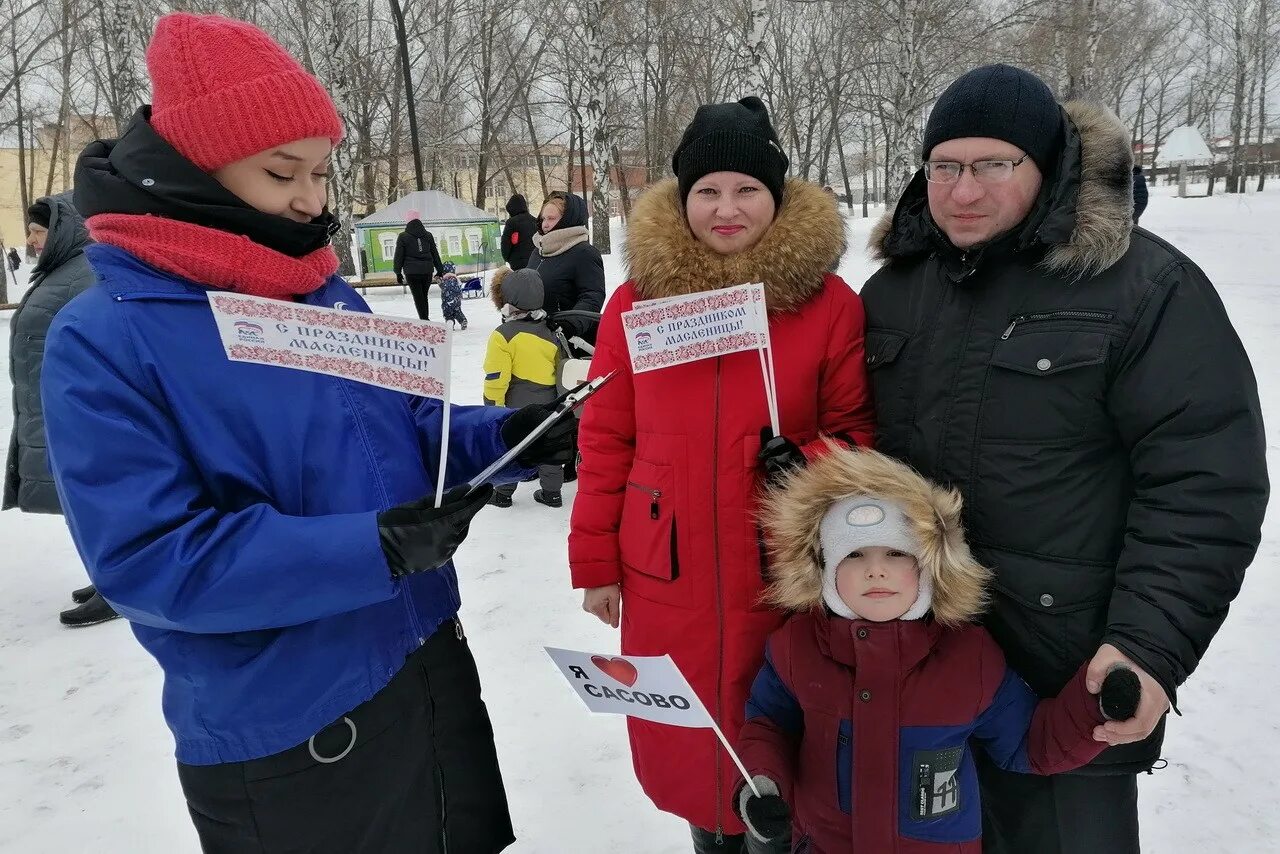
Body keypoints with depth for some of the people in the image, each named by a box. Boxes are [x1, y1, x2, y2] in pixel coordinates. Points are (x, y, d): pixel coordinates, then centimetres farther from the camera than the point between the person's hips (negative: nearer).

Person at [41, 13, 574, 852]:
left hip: (431, 666, 6)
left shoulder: (333, 298, 2)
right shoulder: (102, 343, -16)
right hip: (285, 736, -6)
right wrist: (374, 547, -29)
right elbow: (147, 557, -23)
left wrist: (505, 435, -10)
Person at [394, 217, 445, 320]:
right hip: (427, 270, 4)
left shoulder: (403, 237, -1)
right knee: (424, 296, 14)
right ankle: (426, 319, 17)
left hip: (412, 272, -4)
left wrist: (398, 273, 8)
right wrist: (440, 270, 20)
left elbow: (399, 256, 0)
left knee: (418, 298, -1)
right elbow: (435, 254, 14)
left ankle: (424, 320, -7)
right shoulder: (428, 235, 10)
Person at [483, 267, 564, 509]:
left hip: (516, 403, -5)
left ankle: (503, 492, 17)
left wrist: (493, 404, -8)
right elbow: (559, 366, 12)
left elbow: (497, 376, -17)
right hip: (548, 402, 5)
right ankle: (552, 491, 20)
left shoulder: (503, 335, -15)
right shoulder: (549, 331, 5)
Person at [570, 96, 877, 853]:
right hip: (665, 576, 2)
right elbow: (606, 437, 3)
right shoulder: (637, 298, -2)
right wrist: (595, 560, 4)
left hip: (785, 577, -1)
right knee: (684, 740, 18)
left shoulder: (830, 303, -6)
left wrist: (811, 465, -19)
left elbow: (858, 431, 2)